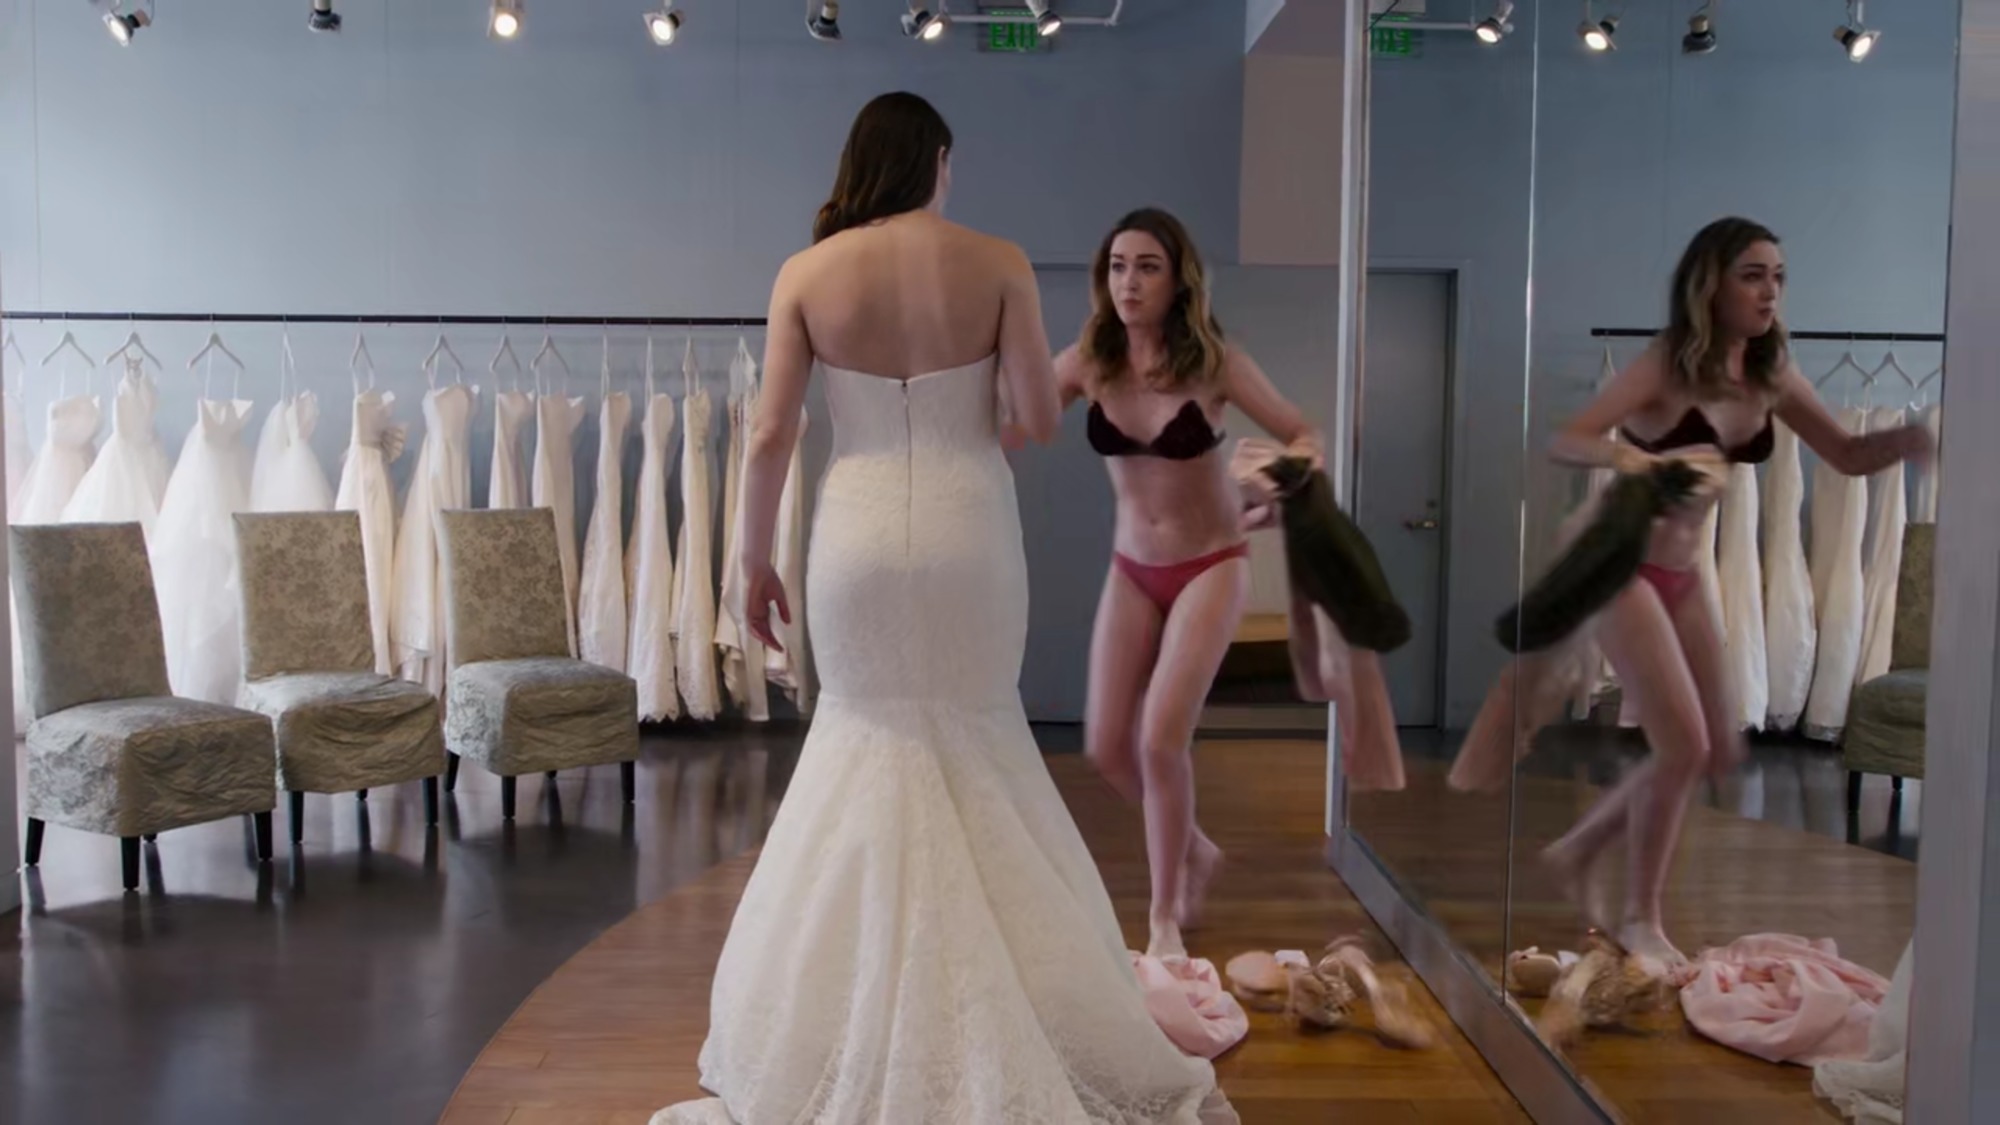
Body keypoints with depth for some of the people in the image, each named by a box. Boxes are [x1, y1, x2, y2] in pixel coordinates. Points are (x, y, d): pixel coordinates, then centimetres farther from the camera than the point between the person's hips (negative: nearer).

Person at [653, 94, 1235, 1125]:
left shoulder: (806, 273, 0)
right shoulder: (998, 264, -2)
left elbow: (770, 437, -3)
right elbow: (1040, 420, -5)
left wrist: (753, 559, 8)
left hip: (860, 532, 1)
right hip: (969, 529, 0)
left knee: (872, 737, 18)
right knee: (976, 741, 17)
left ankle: (856, 1030, 26)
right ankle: (1002, 1029, 25)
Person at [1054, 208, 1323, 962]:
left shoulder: (1213, 362, -15)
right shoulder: (1088, 362, -8)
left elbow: (1302, 433, -6)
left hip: (1210, 567, -4)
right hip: (1131, 571, 4)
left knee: (1162, 740, -13)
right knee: (1106, 747, 2)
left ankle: (1163, 918, 8)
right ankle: (1196, 851, 32)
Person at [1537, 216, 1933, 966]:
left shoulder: (1770, 376, 2)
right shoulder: (1666, 367, -17)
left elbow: (1850, 457, 8)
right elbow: (1563, 443, -28)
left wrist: (1912, 436, -13)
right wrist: (1632, 458, -47)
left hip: (1682, 577, 8)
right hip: (1621, 567, -8)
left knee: (1720, 753, 9)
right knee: (1683, 745, -11)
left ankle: (1576, 853, 25)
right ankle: (1640, 918, 8)